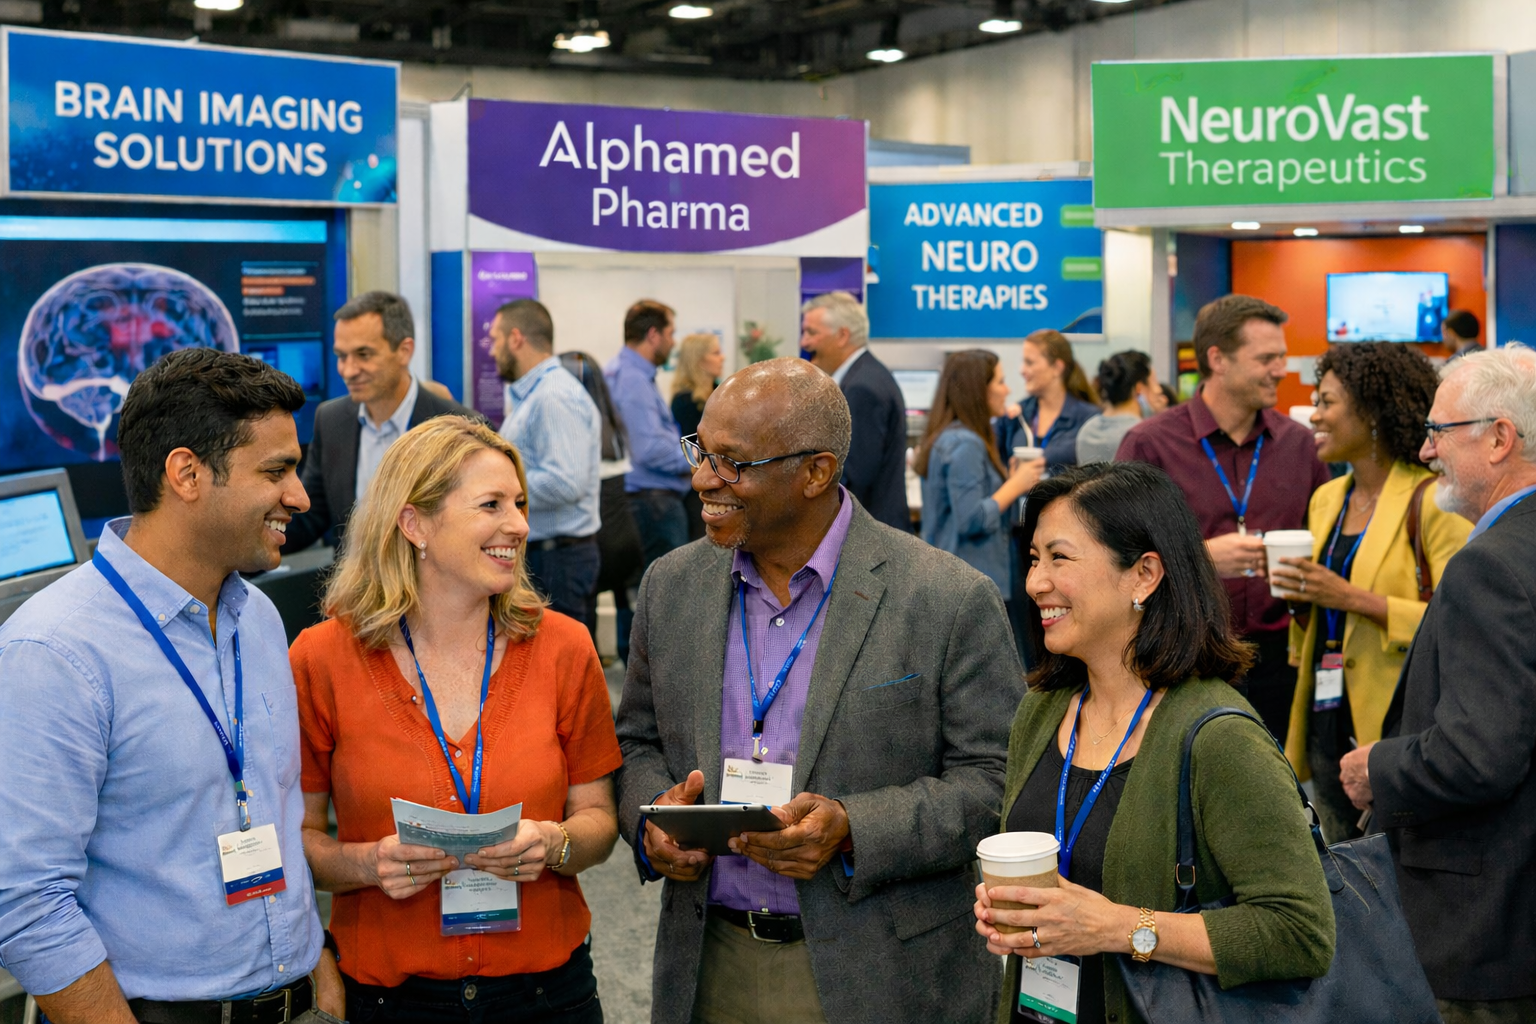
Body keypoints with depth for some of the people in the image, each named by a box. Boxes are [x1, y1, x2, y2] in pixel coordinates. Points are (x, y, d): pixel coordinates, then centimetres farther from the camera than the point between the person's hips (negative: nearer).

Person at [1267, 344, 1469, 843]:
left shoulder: (1430, 498, -10)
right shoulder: (1327, 499, 14)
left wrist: (1353, 598, -21)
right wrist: (1301, 597, 2)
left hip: (1395, 721, -7)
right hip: (1327, 715, 7)